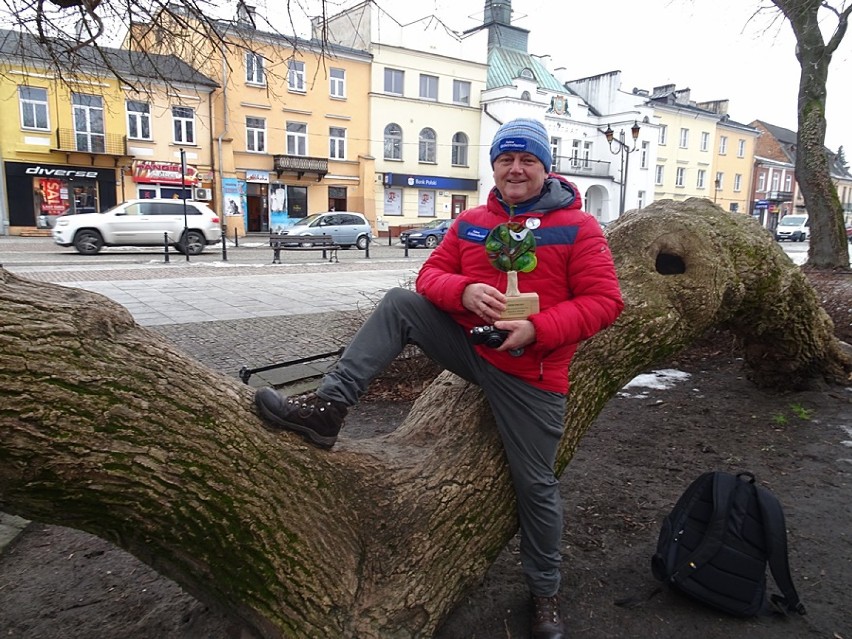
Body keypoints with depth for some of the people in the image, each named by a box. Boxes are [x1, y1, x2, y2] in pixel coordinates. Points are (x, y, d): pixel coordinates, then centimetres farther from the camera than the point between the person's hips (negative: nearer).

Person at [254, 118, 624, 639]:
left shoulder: (578, 226, -7)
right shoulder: (470, 223, 6)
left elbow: (604, 301, -12)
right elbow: (431, 274, 4)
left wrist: (536, 330, -25)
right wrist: (463, 291, -19)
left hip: (530, 375, -3)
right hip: (468, 344, 4)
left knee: (535, 485, 4)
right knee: (400, 304, -14)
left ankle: (545, 592, 30)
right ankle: (329, 407, -17)